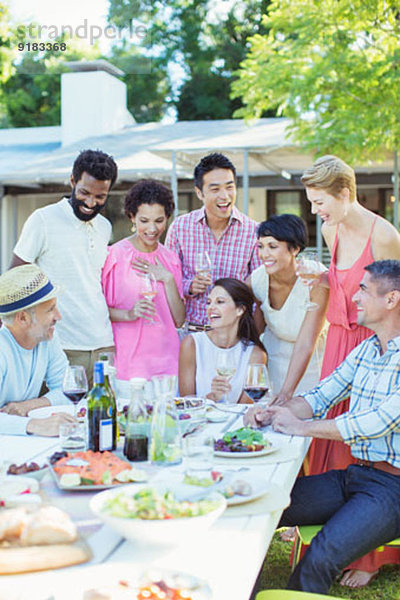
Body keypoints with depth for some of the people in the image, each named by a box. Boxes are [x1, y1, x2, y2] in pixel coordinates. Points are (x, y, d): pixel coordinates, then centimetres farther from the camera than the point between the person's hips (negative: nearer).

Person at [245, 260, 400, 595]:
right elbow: (322, 396, 16)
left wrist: (302, 427, -15)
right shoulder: (365, 350, 13)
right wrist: (274, 413, -3)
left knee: (320, 559, -29)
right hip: (354, 473, 8)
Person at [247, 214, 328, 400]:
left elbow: (306, 344, -31)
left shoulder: (317, 280, -28)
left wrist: (286, 394, -37)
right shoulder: (255, 281, -16)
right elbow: (256, 329, 0)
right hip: (276, 359, 3)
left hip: (313, 363, -2)